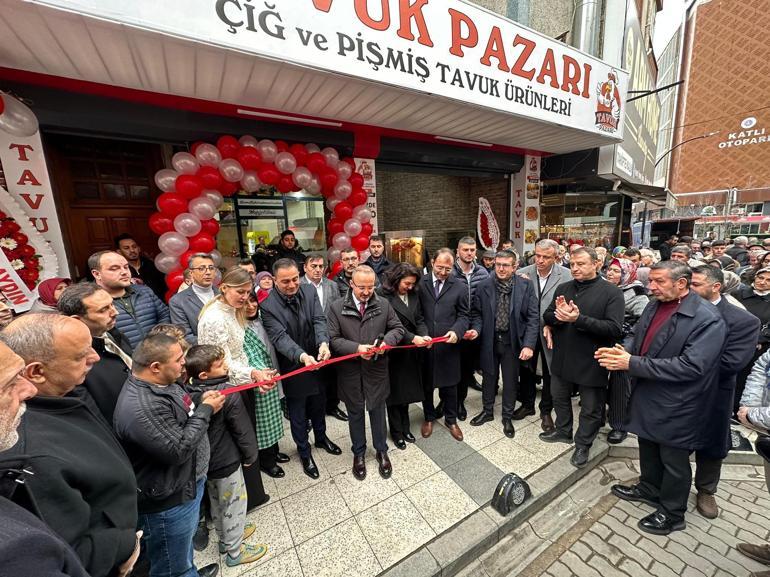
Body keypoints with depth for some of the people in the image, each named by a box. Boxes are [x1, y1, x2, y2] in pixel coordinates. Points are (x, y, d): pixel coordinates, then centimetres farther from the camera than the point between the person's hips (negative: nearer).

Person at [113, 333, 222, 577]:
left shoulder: (163, 383, -4)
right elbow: (178, 450, -30)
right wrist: (205, 410, -22)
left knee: (185, 543, 34)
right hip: (168, 501, -9)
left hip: (184, 484, 9)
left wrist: (201, 402, -6)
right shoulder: (141, 407, -34)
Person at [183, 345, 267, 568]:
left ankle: (226, 538, 49)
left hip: (202, 460, 7)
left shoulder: (187, 392, -11)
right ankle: (235, 551, 35)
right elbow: (242, 429, -19)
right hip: (226, 461, -6)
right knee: (234, 503, 16)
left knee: (217, 501, 27)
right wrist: (250, 455, -4)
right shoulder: (227, 394, -29)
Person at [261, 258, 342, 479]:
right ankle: (304, 452, 42)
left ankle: (321, 438, 52)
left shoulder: (309, 291, -8)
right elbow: (280, 337, -27)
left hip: (317, 361, 4)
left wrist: (324, 343, -34)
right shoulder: (267, 305, -20)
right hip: (292, 367, -3)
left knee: (318, 405, 25)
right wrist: (302, 356, -43)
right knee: (298, 414, 17)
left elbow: (319, 320, -14)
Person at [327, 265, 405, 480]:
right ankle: (358, 453, 42)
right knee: (355, 413, 18)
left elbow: (398, 328, 1)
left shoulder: (384, 304, -4)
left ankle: (381, 451, 42)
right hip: (350, 371, 0)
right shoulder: (337, 307, -9)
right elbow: (333, 339, -10)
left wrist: (386, 341, -20)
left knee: (378, 411, 18)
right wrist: (356, 348, -23)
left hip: (377, 369, 1)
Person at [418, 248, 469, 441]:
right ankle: (429, 417, 40)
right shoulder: (420, 283, -2)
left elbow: (464, 315, 2)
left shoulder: (460, 286, 0)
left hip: (448, 344, 0)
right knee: (426, 384, 17)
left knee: (449, 384, 15)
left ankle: (451, 420, 39)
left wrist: (456, 331, -15)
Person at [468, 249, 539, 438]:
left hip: (512, 342, -1)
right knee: (489, 377, 18)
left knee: (510, 381, 14)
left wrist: (529, 344, -15)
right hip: (489, 341, 1)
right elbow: (477, 313, 2)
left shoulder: (526, 286, -9)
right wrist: (476, 329, -16)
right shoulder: (484, 286, -7)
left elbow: (533, 317, -9)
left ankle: (507, 417, 36)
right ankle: (488, 411, 40)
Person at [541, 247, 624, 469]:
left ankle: (583, 444, 38)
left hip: (591, 361, -4)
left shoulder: (611, 292, -13)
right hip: (562, 357, 5)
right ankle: (563, 431, 47)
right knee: (559, 398, 23)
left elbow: (615, 329, -21)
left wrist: (579, 319, -31)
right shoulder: (563, 288, 2)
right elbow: (547, 317, 1)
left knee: (591, 408, 15)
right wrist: (557, 316, -22)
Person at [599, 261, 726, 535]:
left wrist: (632, 363, -29)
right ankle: (649, 489, 49)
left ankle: (672, 514, 37)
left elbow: (691, 366, -28)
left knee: (674, 461, 15)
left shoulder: (707, 319, -21)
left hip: (676, 406, -6)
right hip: (646, 397, 6)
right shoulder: (654, 307, 0)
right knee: (648, 448, 25)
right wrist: (619, 351, -14)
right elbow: (636, 337, 8)